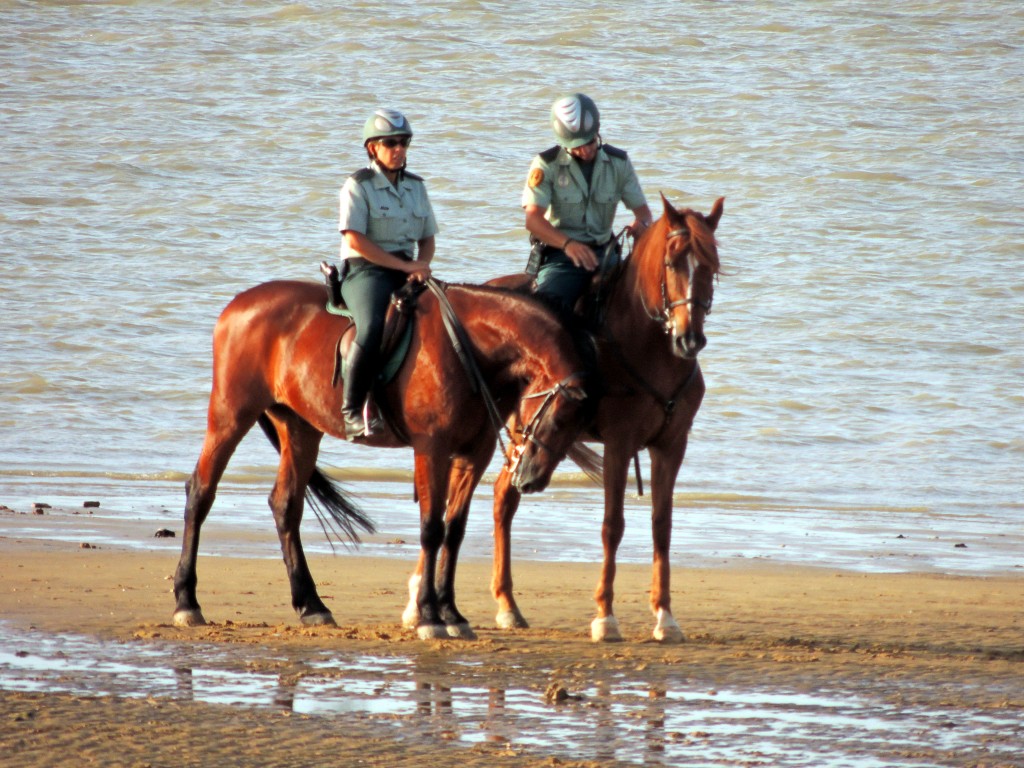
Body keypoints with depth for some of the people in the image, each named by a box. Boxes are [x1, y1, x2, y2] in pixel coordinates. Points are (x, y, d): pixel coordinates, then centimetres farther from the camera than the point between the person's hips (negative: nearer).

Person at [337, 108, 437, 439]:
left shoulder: (416, 186, 16)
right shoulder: (358, 185, -4)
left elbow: (427, 238, 20)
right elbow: (355, 240, -13)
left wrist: (421, 266, -3)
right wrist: (404, 265, -16)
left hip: (407, 271, 6)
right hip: (366, 271, -6)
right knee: (372, 329, -34)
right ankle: (352, 410, -29)